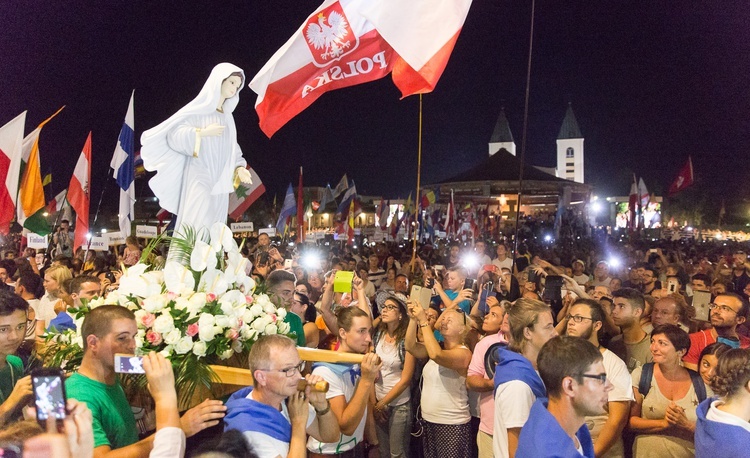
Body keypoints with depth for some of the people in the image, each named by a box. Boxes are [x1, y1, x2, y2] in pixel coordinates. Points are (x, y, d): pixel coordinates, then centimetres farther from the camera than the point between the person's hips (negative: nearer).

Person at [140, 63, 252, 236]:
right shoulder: (198, 109, -1)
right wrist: (203, 133, -17)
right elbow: (174, 135, -11)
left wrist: (239, 168, 1)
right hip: (199, 180, -6)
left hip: (220, 184, 6)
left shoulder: (228, 118, 18)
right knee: (195, 228, -15)